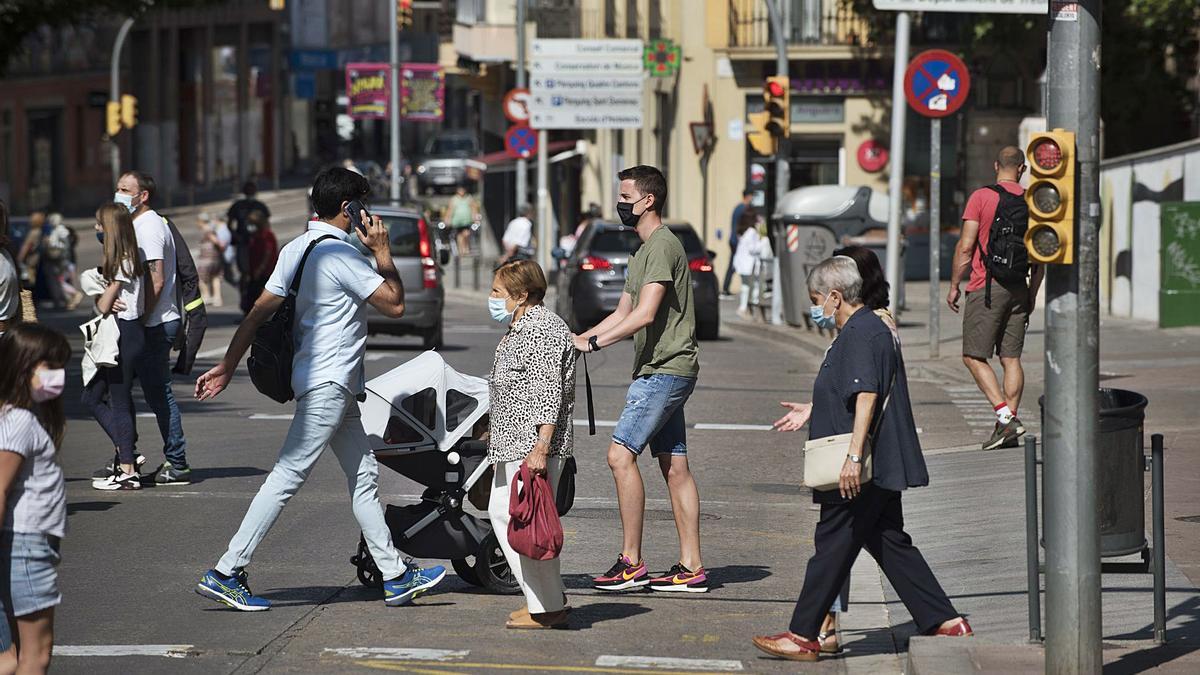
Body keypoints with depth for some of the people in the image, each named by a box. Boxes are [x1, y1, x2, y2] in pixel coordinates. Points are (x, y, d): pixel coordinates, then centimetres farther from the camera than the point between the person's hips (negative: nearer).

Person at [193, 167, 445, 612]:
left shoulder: (296, 249, 10)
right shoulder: (341, 254, -17)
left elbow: (258, 313, 8)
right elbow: (394, 305, -13)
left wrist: (226, 367, 9)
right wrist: (383, 250, -3)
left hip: (336, 388, 10)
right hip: (329, 385, -10)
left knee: (364, 478, 12)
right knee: (287, 478, -10)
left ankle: (395, 577, 16)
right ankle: (226, 574, -10)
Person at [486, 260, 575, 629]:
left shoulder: (542, 329, -15)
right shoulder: (519, 328, 18)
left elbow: (548, 393, -22)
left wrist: (540, 447, -27)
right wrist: (494, 432, 28)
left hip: (533, 444, -11)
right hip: (514, 445, 11)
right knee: (500, 512, 14)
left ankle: (548, 608, -4)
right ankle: (544, 597, 18)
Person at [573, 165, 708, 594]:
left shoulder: (662, 245, -14)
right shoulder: (645, 250, 20)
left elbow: (645, 314, -22)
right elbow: (623, 314, 22)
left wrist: (595, 342, -20)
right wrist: (576, 340, 12)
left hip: (665, 371, -11)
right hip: (663, 371, 11)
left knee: (621, 454, -13)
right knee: (674, 466, 9)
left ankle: (631, 562, -11)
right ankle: (691, 568, 10)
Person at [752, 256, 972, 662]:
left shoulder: (861, 334, -15)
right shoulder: (867, 330, 18)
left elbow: (866, 397, -24)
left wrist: (854, 457, -28)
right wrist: (812, 413, 41)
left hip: (862, 472, -10)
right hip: (880, 469, 10)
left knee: (832, 546, -4)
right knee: (890, 544, 12)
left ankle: (803, 636, 2)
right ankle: (946, 622, 11)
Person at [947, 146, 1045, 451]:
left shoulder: (981, 197, -7)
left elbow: (966, 247, -10)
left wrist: (954, 285, 0)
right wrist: (1032, 295, 20)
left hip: (986, 288, -5)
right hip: (1018, 289, 5)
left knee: (974, 357, -1)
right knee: (1011, 358, 8)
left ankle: (1005, 417, -14)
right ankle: (1010, 424, 6)